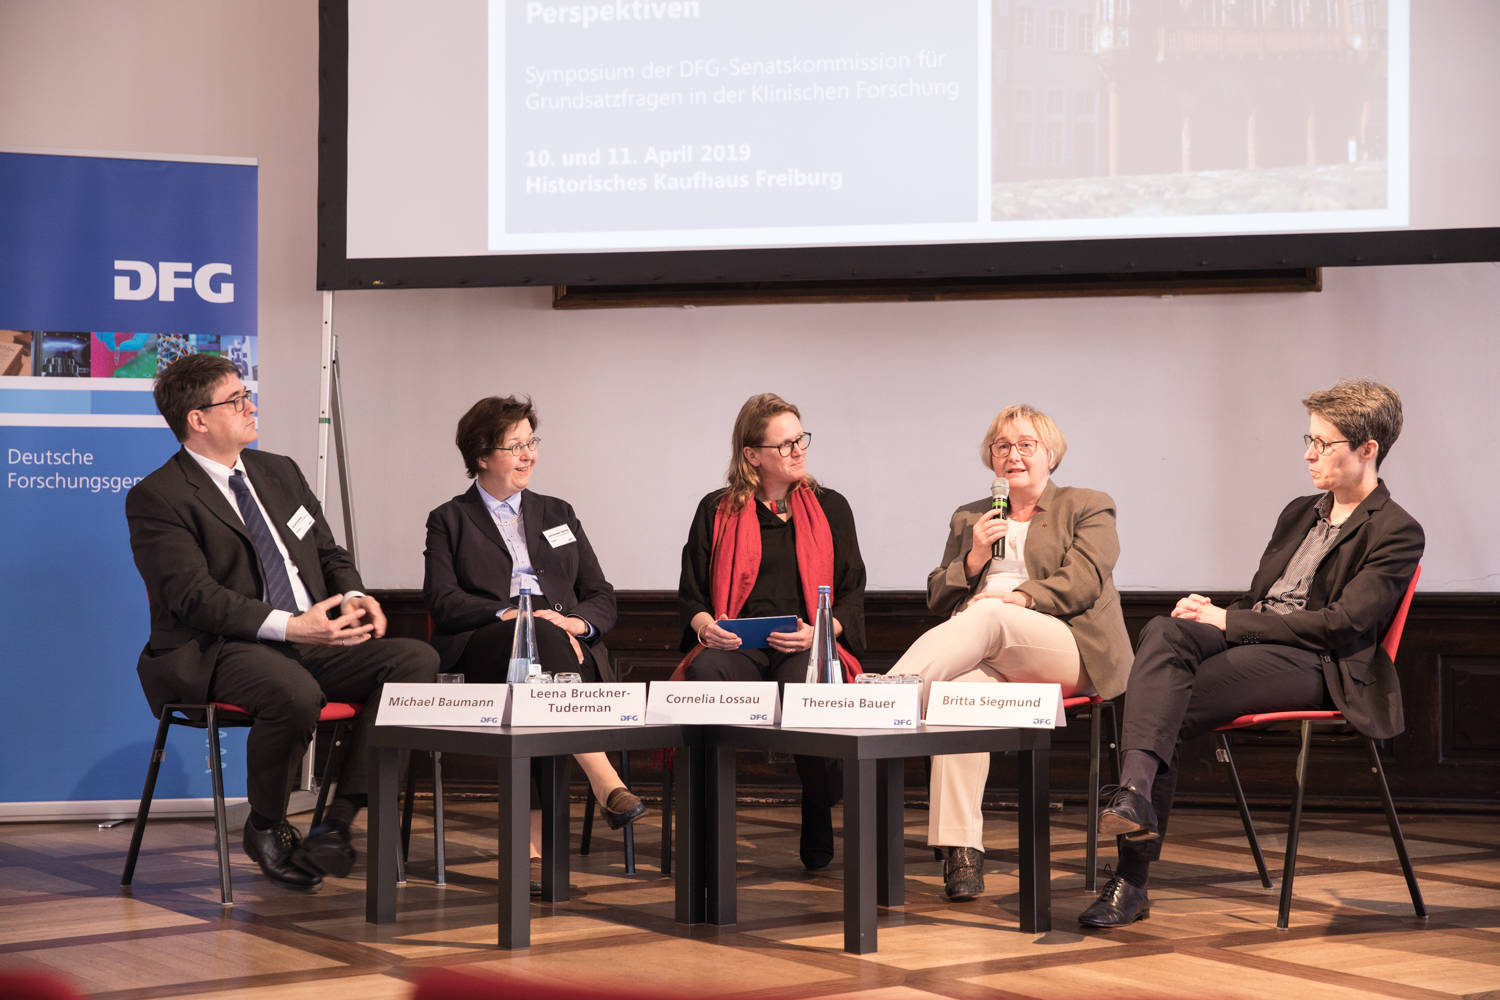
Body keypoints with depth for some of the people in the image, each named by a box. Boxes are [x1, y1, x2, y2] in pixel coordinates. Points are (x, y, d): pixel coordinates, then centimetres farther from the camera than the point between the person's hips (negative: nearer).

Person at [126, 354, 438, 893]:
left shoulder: (280, 472, 19)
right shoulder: (155, 498, -5)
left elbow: (330, 554, 24)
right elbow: (193, 596, -16)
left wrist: (352, 596, -1)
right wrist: (289, 626, -27)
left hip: (312, 644, 7)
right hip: (216, 654, -7)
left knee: (416, 658, -17)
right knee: (295, 693, -39)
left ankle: (337, 823, -18)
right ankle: (265, 827, -9)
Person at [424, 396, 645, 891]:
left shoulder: (557, 513, 28)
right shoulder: (449, 521, 19)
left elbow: (602, 597, 19)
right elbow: (443, 601, 1)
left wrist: (576, 622, -6)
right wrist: (507, 614, -16)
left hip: (566, 646, 3)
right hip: (481, 650, -2)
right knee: (537, 638, -39)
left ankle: (533, 843, -43)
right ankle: (606, 784, -50)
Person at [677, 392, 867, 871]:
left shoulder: (830, 508, 17)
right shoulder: (716, 511, 15)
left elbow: (852, 596, 12)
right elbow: (690, 594, 16)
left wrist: (817, 632, -8)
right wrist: (704, 625, -8)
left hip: (808, 647, 0)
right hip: (736, 646, 0)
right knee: (704, 674, -37)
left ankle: (819, 830, -14)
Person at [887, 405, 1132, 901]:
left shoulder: (1089, 509, 16)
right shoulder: (968, 518, 28)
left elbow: (1083, 582, -2)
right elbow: (938, 599, 20)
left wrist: (1018, 599, -15)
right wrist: (974, 559, 1)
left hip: (1065, 649, -3)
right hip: (989, 658, 3)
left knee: (986, 616, -36)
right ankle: (960, 850, -41)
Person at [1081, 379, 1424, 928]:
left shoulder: (1397, 533, 0)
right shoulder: (1299, 514, 26)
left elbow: (1342, 624, -11)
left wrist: (1230, 621, -13)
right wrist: (1212, 611, 1)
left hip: (1313, 665, -7)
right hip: (1247, 640, 7)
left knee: (1170, 711, -27)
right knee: (1162, 632, -28)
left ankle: (1132, 881, -26)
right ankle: (1135, 791, -42)